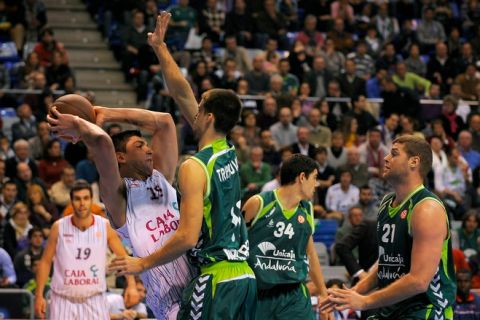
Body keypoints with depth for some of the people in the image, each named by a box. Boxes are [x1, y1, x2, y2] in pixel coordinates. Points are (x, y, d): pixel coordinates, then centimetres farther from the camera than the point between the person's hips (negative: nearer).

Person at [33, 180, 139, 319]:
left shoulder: (104, 227, -5)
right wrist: (39, 295, -2)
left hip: (94, 301, 1)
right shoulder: (59, 228, -6)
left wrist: (131, 285, -13)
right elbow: (45, 261, 2)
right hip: (64, 300, -1)